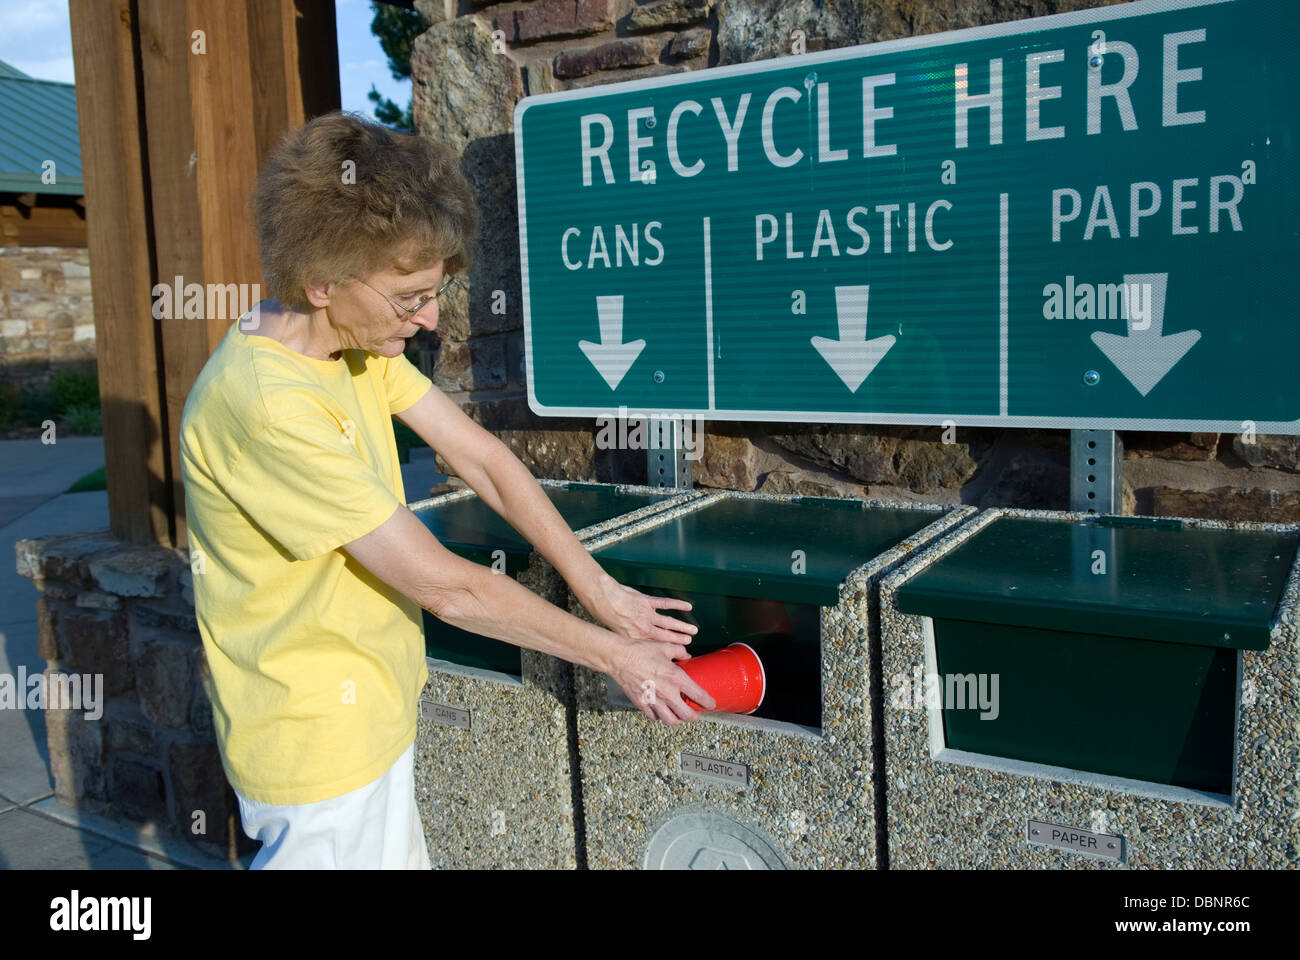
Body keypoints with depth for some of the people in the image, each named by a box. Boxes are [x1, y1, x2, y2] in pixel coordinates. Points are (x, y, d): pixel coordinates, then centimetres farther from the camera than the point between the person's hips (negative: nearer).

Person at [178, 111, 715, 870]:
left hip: (373, 718, 9)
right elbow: (443, 585, -25)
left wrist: (601, 592, -4)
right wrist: (610, 653, -15)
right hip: (323, 750, -8)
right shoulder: (267, 405, -30)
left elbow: (482, 457, 0)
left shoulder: (358, 339, -2)